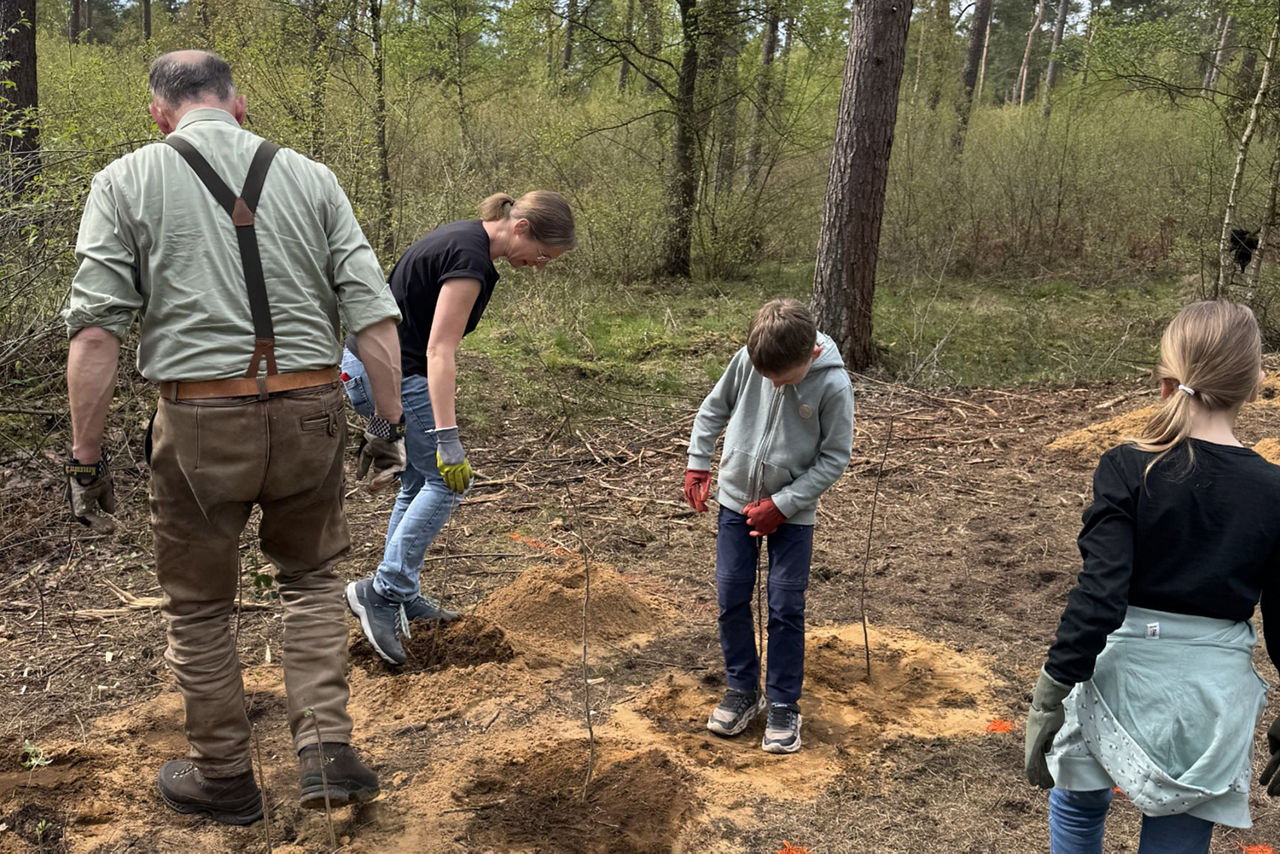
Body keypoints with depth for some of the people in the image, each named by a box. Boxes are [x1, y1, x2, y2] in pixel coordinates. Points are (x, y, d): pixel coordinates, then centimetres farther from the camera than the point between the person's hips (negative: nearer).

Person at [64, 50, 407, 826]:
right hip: (308, 413, 2)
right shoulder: (310, 177, 7)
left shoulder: (128, 181, 2)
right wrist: (391, 424, 5)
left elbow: (96, 327, -7)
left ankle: (224, 778, 30)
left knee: (200, 607, 16)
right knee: (312, 576, 23)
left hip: (201, 419, -2)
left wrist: (88, 458, -3)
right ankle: (327, 750, 13)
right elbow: (373, 313, 0)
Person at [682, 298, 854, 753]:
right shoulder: (747, 359, -12)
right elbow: (714, 408, 6)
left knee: (786, 608, 1)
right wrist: (697, 464, 1)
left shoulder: (833, 384, -20)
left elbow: (835, 457, -13)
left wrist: (782, 504, -15)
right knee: (731, 598, 6)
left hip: (793, 512, -3)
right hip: (735, 499, 3)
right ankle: (743, 689, 24)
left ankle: (783, 705, 16)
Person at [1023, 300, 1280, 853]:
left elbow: (1099, 596, -19)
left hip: (1124, 678, -2)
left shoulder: (1128, 470, -13)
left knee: (1077, 803, 25)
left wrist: (1050, 697, -12)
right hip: (1218, 695, 2)